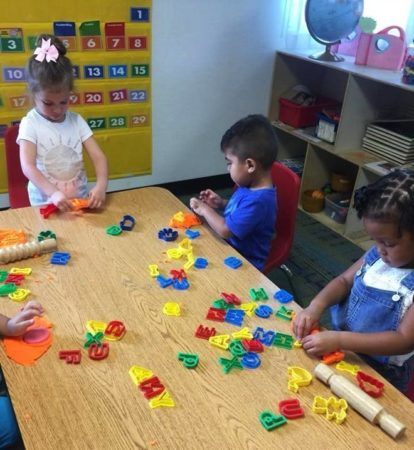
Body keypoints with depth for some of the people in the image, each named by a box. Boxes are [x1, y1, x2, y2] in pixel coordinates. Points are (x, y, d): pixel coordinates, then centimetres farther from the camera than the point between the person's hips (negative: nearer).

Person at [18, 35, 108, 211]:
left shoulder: (76, 120, 2)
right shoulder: (30, 124, -7)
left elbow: (98, 156, -2)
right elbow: (28, 167, -16)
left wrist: (101, 185, -21)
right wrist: (53, 193, -32)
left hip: (80, 199, 3)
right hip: (45, 203, -3)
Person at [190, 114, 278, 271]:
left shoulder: (258, 200, -31)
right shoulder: (251, 186, -1)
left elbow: (226, 230, -27)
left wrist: (205, 209, -12)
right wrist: (221, 204, 1)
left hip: (244, 263, -9)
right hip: (231, 248, 9)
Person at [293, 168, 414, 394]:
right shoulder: (377, 255, -3)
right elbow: (344, 280, 7)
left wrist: (339, 340, -31)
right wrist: (316, 306, -13)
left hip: (379, 374, -6)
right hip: (342, 349, 6)